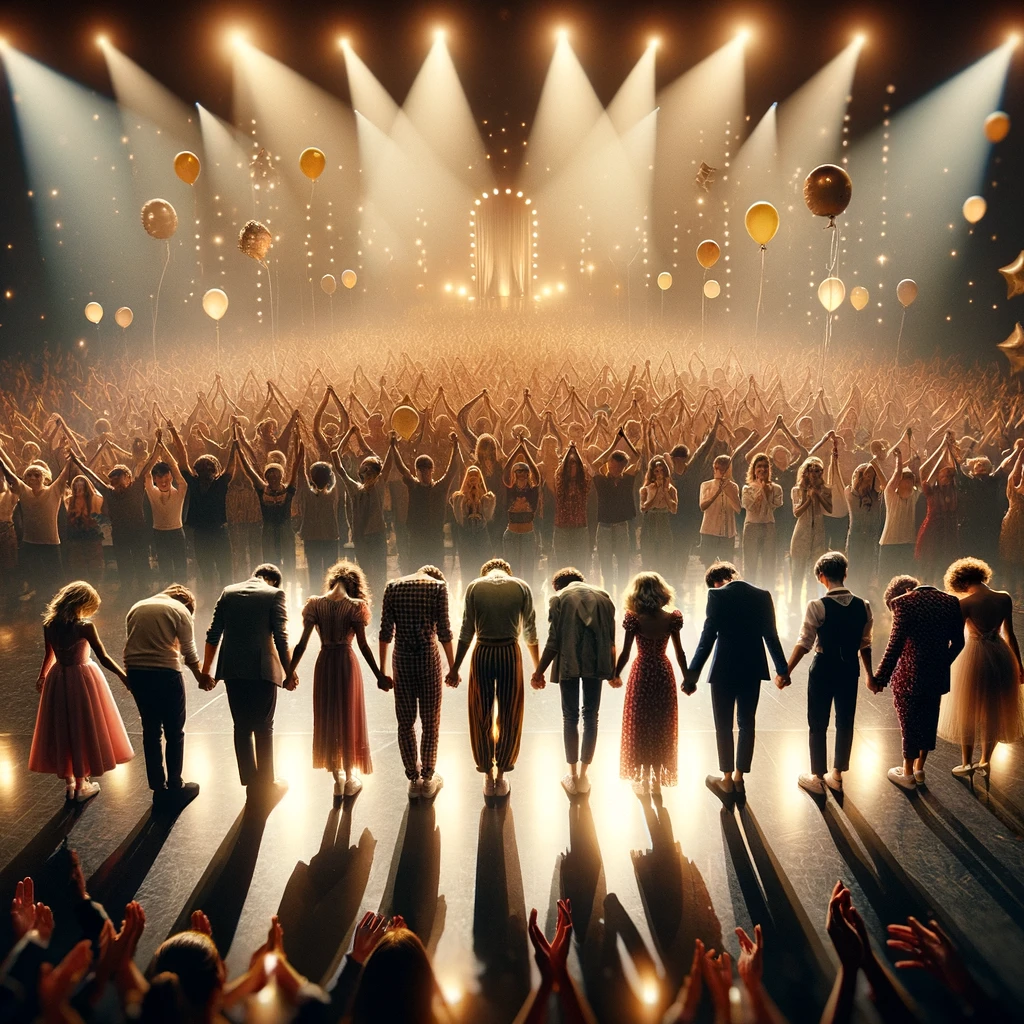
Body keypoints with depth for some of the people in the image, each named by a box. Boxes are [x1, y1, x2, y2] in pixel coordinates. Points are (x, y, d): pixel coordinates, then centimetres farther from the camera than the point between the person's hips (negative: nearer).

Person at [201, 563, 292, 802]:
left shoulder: (228, 592, 9)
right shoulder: (274, 594, -3)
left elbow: (213, 635, 8)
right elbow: (281, 638, -9)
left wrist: (206, 671, 14)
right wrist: (289, 672, -2)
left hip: (232, 669, 4)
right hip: (262, 670, -3)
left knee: (242, 727, 13)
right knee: (264, 728, 8)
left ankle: (251, 783, 19)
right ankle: (266, 785, 15)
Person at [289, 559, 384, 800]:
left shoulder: (315, 605, -5)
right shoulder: (354, 606, -11)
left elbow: (302, 644, -6)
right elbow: (362, 645, -12)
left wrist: (290, 671, 4)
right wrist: (379, 675, -6)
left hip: (324, 663, 2)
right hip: (347, 662, -2)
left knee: (327, 720, 15)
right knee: (348, 719, 12)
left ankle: (337, 779, 21)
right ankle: (350, 780, 21)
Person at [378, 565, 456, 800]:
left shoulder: (392, 587, 5)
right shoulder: (438, 586, -4)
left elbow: (386, 631, 2)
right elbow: (443, 631, -7)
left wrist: (383, 669, 7)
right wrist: (453, 667, 0)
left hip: (402, 660, 3)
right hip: (428, 658, -2)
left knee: (406, 722, 12)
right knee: (430, 722, 10)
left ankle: (414, 780, 21)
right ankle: (427, 781, 19)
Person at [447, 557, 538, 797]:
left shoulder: (474, 587, 2)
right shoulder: (522, 587, 3)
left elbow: (467, 631, 2)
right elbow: (530, 631, 6)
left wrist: (455, 667, 9)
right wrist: (538, 669, 15)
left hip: (482, 654, 0)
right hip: (510, 654, 0)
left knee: (482, 717, 13)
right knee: (509, 718, 13)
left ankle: (488, 776, 23)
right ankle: (501, 775, 23)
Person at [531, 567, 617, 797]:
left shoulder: (559, 598, 1)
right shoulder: (603, 596, 10)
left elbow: (554, 642, -5)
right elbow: (611, 640, 9)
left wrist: (539, 672, 1)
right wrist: (613, 672, 18)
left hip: (569, 664, -2)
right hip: (596, 664, 2)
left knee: (570, 717, 8)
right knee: (591, 716, 10)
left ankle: (573, 776, 14)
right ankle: (583, 776, 16)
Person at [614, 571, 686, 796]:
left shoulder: (634, 618, -16)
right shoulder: (672, 617, -10)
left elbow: (625, 653, -14)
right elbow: (679, 652, -4)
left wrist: (615, 675, 1)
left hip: (642, 674, -2)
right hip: (664, 675, 2)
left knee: (640, 727, 13)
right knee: (661, 727, 15)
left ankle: (643, 780, 19)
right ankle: (657, 780, 24)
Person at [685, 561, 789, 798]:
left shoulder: (717, 595, -11)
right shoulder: (763, 596, 2)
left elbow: (708, 636, -14)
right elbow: (771, 636, 6)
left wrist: (692, 672, -11)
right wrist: (782, 669, 17)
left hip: (724, 670, -4)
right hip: (752, 670, 4)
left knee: (723, 726, 9)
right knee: (746, 724, 14)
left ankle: (727, 779, 16)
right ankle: (739, 778, 20)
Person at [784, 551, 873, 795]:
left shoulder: (817, 606, -16)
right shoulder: (863, 606, -3)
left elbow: (804, 643, -16)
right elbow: (865, 644, 5)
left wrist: (786, 671, -8)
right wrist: (870, 674, 18)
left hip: (823, 669, -4)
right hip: (850, 669, 4)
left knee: (818, 724, 9)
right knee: (845, 722, 16)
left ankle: (818, 777, 17)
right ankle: (837, 775, 27)